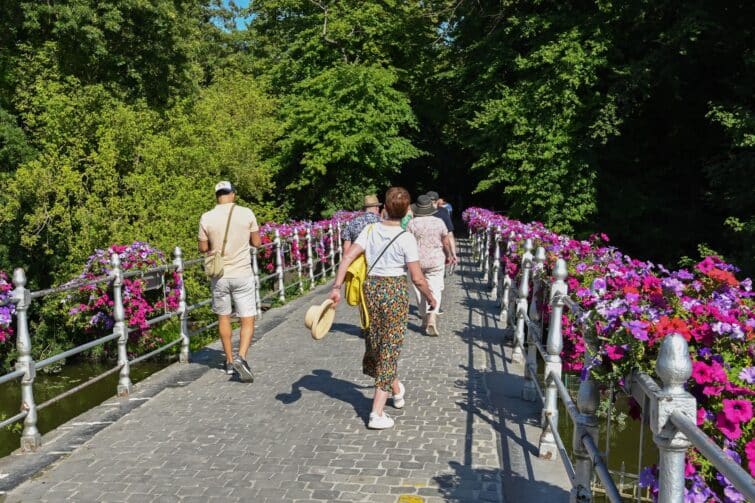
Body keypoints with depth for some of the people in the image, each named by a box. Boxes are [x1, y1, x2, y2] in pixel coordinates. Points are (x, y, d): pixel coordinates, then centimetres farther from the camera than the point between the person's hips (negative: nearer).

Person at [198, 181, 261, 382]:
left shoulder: (207, 218, -5)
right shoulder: (246, 213, -7)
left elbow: (203, 248, 4)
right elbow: (257, 242, 2)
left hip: (219, 275, 2)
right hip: (242, 274, -2)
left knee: (223, 318, 19)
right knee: (247, 321, 5)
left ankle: (229, 361, 28)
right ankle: (241, 357, -15)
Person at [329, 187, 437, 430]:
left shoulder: (371, 230, -2)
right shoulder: (406, 238, -13)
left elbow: (348, 256, -9)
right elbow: (417, 278, -12)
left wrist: (336, 287, -8)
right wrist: (431, 298, 4)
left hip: (372, 287, 5)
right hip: (396, 291, -4)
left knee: (376, 343, 21)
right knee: (389, 348, 4)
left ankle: (396, 391, 44)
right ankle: (377, 414, 5)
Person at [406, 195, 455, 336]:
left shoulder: (412, 223, -7)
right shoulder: (439, 222, -3)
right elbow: (446, 242, 3)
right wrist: (448, 256, 18)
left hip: (417, 261, 0)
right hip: (436, 261, 0)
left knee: (420, 290, 13)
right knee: (435, 289, 0)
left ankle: (424, 319, 22)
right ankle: (432, 318, -19)